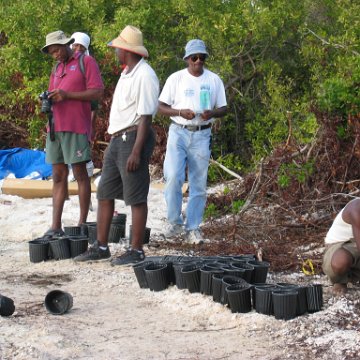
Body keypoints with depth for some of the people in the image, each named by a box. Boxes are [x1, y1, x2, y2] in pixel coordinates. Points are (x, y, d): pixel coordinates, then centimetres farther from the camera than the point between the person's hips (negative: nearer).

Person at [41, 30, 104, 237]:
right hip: (55, 127, 7)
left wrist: (67, 95, -16)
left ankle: (83, 223, 2)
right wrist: (48, 100, 1)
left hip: (76, 127, -7)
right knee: (58, 176, 4)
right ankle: (56, 226, 3)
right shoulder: (57, 68, 21)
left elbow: (98, 92, -9)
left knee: (80, 173, -2)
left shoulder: (86, 62, 0)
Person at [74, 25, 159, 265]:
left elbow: (145, 117, -19)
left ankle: (136, 251, 3)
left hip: (134, 138, -10)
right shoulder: (127, 73, 16)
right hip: (117, 138, 10)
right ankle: (101, 247, 20)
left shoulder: (144, 76, -15)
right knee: (105, 193, 12)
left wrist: (136, 151, -23)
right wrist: (114, 141, 20)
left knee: (136, 198, -3)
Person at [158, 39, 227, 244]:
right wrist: (180, 112, -17)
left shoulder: (214, 80, 6)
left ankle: (193, 228, 12)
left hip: (202, 135, 2)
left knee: (199, 184, 3)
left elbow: (223, 109, 10)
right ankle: (175, 221, 3)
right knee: (173, 177, -14)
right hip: (178, 133, -1)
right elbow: (161, 107, 2)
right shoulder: (176, 78, 2)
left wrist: (211, 113, -13)